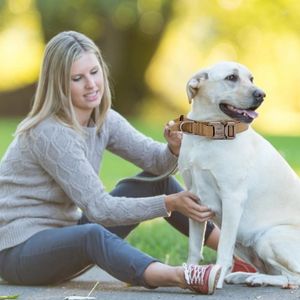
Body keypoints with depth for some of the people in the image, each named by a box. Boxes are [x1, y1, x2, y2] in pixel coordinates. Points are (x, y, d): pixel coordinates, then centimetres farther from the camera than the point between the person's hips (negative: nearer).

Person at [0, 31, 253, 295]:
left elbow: (155, 160, 2)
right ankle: (183, 277, -62)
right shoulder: (50, 134, -23)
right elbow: (98, 208, -25)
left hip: (64, 237, 9)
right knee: (92, 234, -41)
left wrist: (174, 148, -22)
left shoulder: (103, 119, 3)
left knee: (156, 180, 5)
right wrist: (169, 204, -29)